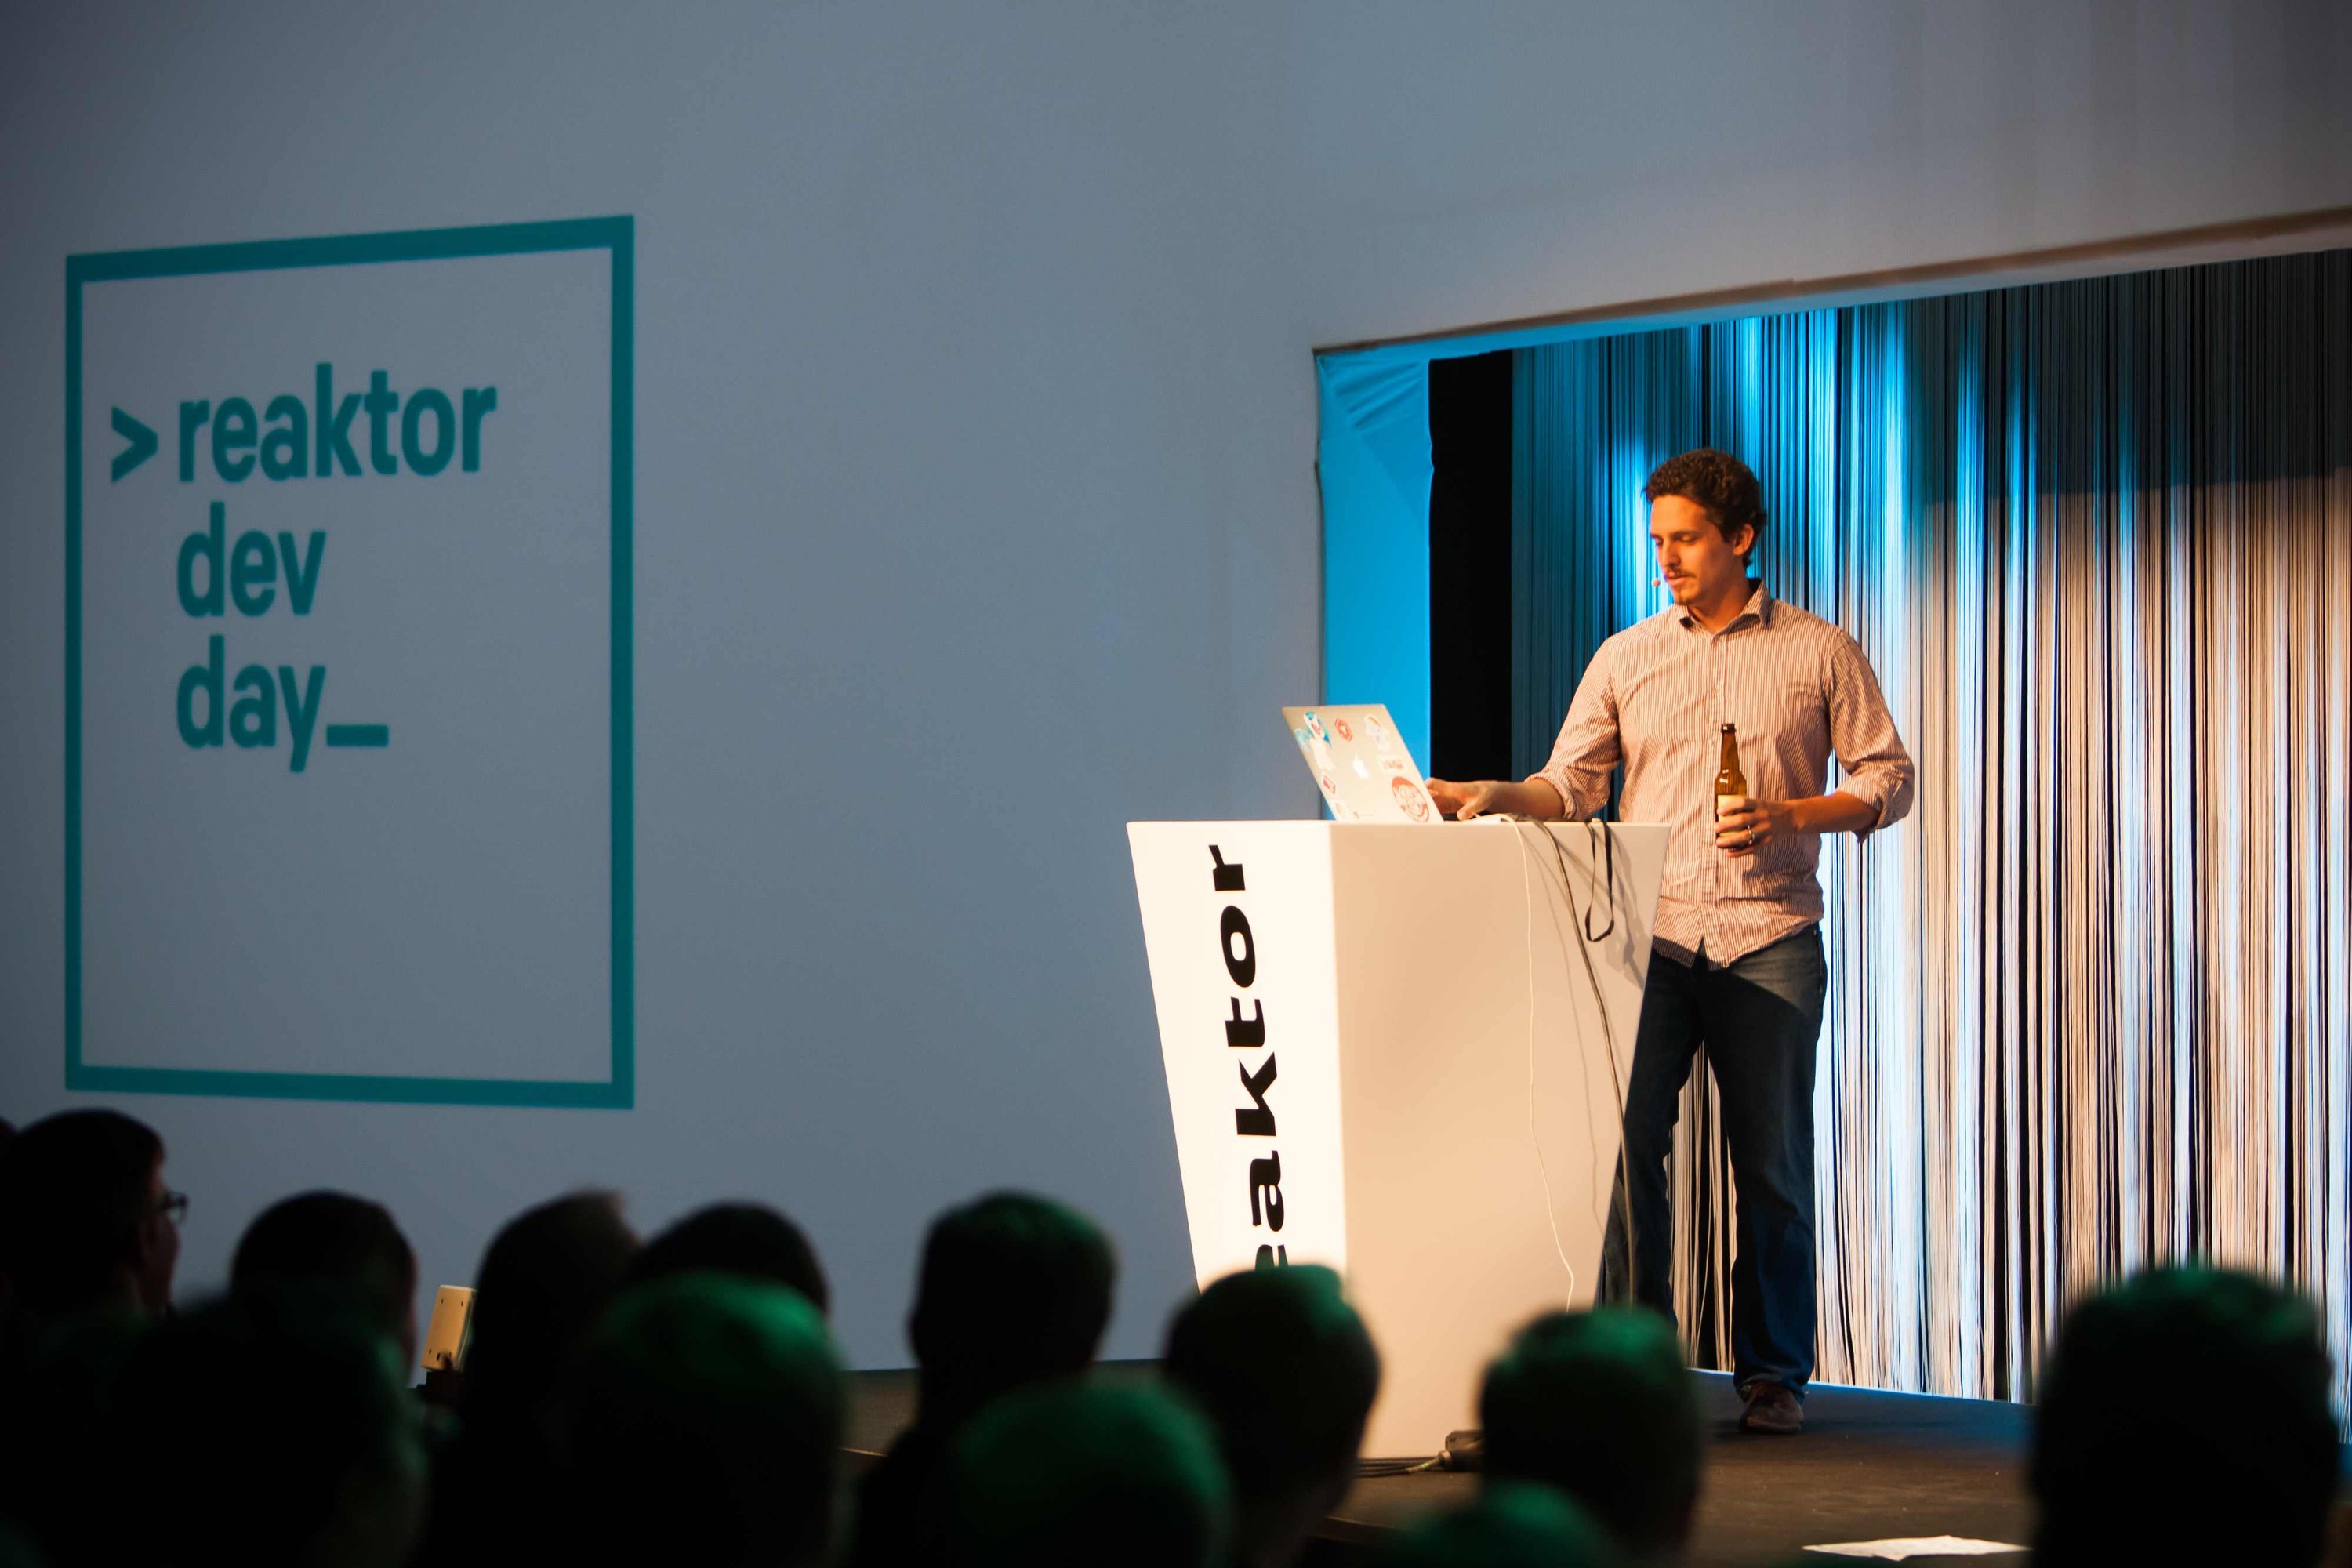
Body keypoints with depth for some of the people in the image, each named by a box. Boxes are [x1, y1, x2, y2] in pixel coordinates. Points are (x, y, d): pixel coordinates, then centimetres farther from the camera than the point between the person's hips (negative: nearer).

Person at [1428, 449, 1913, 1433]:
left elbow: (1887, 778, 5)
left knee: (1774, 1164, 1)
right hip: (1652, 937, 1)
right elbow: (1569, 785, 8)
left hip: (1771, 939, -1)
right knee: (1625, 1136, -10)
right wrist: (1497, 796, -12)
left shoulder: (1819, 653, 7)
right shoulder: (1626, 659, 12)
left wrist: (1788, 815, -10)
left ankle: (1774, 1372, 10)